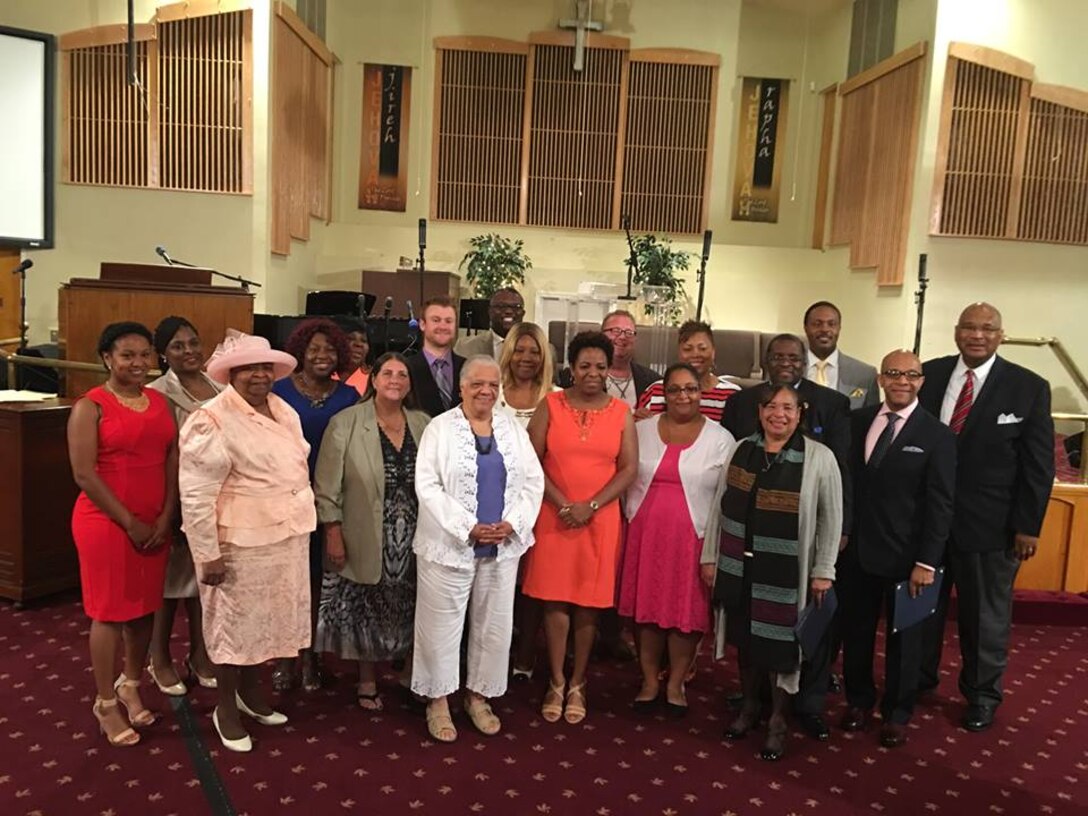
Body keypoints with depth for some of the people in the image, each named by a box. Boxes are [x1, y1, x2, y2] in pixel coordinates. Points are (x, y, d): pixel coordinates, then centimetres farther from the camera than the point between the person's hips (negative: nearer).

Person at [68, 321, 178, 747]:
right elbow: (84, 474, -13)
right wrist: (130, 522, -13)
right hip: (107, 522, -5)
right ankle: (105, 703, 21)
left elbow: (172, 461, 6)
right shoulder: (90, 406, -9)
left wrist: (165, 517, -4)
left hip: (155, 524, 5)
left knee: (145, 608, 14)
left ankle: (130, 686, 34)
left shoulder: (160, 402, 7)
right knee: (110, 612, 4)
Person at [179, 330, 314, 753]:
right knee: (235, 621, 8)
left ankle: (251, 690, 39)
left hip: (286, 536, 7)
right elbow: (195, 495, -18)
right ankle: (226, 706, 27)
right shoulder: (212, 421, -17)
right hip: (240, 542, -7)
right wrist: (208, 554, -18)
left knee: (267, 617, 19)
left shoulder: (284, 411, 7)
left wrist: (301, 524, 16)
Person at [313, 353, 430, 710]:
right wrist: (334, 534, -10)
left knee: (407, 612, 12)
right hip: (364, 541, -3)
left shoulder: (424, 424, 3)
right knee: (366, 612, 9)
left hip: (413, 541, 3)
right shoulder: (345, 423, -7)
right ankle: (367, 681, 28)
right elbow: (327, 486, -7)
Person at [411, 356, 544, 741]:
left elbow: (532, 481, 5)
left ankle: (478, 695, 30)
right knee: (442, 623, 6)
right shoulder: (440, 427, -4)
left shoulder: (513, 428, 7)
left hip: (503, 546, 4)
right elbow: (428, 486, -11)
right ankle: (438, 700, 23)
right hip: (450, 545, -3)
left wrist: (512, 524, -10)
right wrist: (467, 528, -17)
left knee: (494, 624, 12)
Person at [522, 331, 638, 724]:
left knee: (589, 602, 7)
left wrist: (590, 506, -11)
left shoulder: (621, 412, 3)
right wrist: (562, 504, -12)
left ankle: (577, 684, 22)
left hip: (600, 519, 1)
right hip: (554, 516, 0)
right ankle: (556, 682, 18)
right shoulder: (550, 405, 1)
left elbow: (629, 468, -1)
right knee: (555, 598, 3)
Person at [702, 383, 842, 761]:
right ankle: (749, 706, 38)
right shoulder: (741, 450, 1)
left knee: (779, 643, 7)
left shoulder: (819, 457, -9)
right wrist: (710, 556, 6)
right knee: (744, 638, 16)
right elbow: (720, 507, 6)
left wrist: (823, 570, -4)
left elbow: (831, 517, -4)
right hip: (739, 564, 4)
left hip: (786, 570, -3)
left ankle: (777, 719, 28)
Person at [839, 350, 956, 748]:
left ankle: (897, 713, 34)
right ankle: (859, 700, 38)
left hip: (905, 556, -3)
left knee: (902, 637, 15)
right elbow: (844, 479, 3)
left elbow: (940, 504, -10)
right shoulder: (858, 421, 2)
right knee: (856, 632, 16)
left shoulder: (938, 436, -8)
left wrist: (927, 562, -13)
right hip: (856, 550, 3)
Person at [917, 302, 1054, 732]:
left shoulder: (1029, 387, -8)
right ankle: (919, 678, 40)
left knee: (985, 616, 14)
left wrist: (1028, 526, -8)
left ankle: (982, 695, 35)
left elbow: (1039, 464, -6)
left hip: (989, 524, -2)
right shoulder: (929, 374, -2)